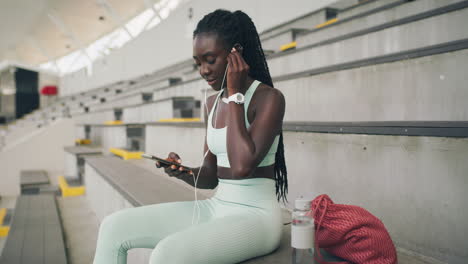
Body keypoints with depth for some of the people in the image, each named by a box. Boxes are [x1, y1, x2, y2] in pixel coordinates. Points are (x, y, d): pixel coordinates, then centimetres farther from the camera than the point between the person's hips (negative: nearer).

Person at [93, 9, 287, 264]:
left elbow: (242, 166, -27)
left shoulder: (269, 98, -12)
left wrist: (235, 94, -18)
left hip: (255, 216, -7)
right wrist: (183, 173, -9)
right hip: (215, 208, 7)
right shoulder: (212, 103, 10)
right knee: (114, 227, -3)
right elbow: (210, 178, 14)